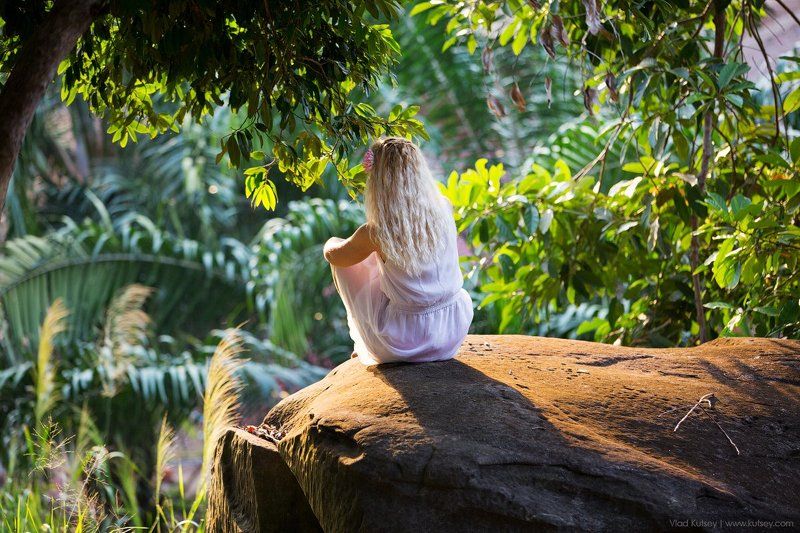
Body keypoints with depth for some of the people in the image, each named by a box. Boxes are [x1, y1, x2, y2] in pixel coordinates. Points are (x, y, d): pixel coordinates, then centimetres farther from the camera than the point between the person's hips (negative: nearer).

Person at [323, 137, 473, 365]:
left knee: (347, 263, 15)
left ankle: (362, 345, 35)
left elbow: (333, 254, 4)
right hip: (455, 333, 4)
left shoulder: (375, 234, -19)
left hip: (404, 344, -4)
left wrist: (333, 242, 28)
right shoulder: (443, 212, -9)